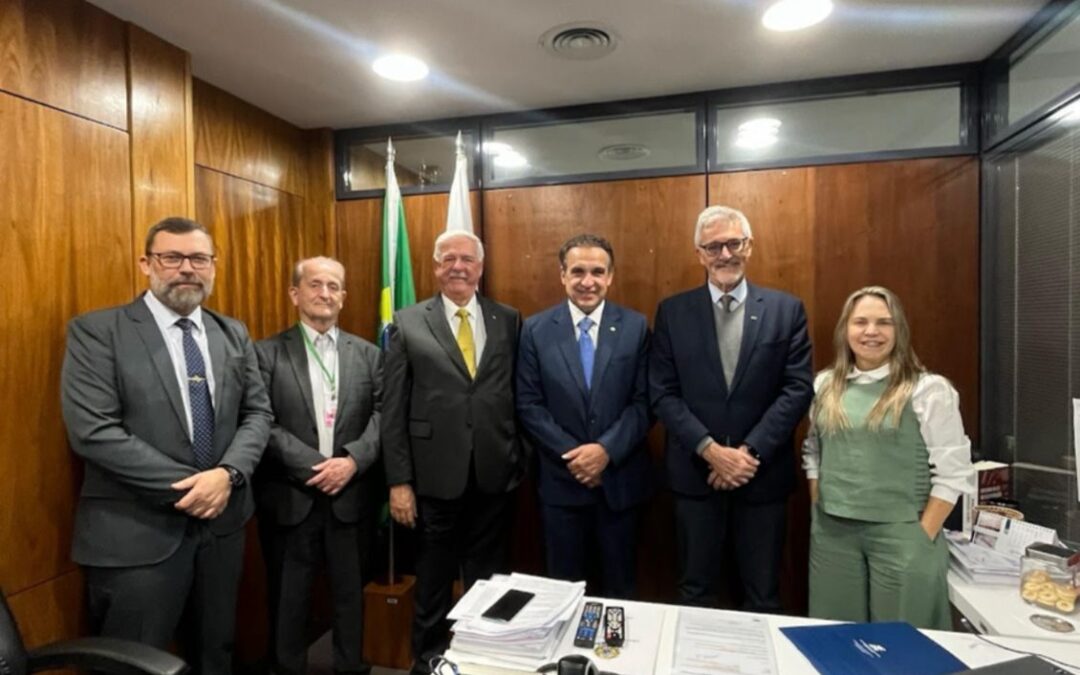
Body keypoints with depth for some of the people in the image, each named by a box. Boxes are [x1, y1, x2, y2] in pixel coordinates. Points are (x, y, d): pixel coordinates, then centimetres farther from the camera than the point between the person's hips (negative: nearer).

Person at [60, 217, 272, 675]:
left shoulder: (234, 335, 6)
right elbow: (92, 431, -17)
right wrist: (187, 487, -18)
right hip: (136, 532, -4)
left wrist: (229, 474, -15)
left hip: (222, 521, 5)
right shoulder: (97, 331, -8)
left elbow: (258, 412, 3)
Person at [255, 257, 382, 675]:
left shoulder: (368, 354, 6)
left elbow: (382, 416, -2)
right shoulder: (266, 353, -2)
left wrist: (352, 459, -17)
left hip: (351, 497, 2)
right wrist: (314, 466, -17)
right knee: (289, 599, 15)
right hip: (290, 497, -1)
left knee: (350, 593, 16)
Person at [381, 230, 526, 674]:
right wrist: (399, 481, -6)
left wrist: (520, 460, 1)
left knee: (487, 583, 17)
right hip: (436, 478, -1)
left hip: (494, 476, 1)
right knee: (433, 583, 17)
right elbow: (393, 410, -3)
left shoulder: (509, 321, 4)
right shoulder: (407, 323, -1)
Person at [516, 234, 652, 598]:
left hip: (621, 478, 1)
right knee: (563, 588, 16)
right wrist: (572, 454, -13)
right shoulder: (536, 329, -2)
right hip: (561, 479, 0)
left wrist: (607, 449, -17)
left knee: (620, 586, 18)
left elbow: (644, 402, -5)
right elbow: (529, 405, -5)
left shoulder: (635, 327, -2)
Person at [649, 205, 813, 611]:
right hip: (696, 472, 0)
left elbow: (798, 389, -5)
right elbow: (662, 393, -5)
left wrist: (750, 451, -14)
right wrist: (710, 449, -15)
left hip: (762, 473, 1)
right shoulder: (673, 312, 0)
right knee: (695, 593, 16)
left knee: (762, 596, 17)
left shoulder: (786, 310, 1)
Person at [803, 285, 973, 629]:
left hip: (901, 534, -3)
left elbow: (952, 470, -7)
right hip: (832, 532, 4)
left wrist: (923, 535, -9)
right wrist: (818, 509, 7)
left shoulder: (928, 389, -8)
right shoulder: (825, 385, 4)